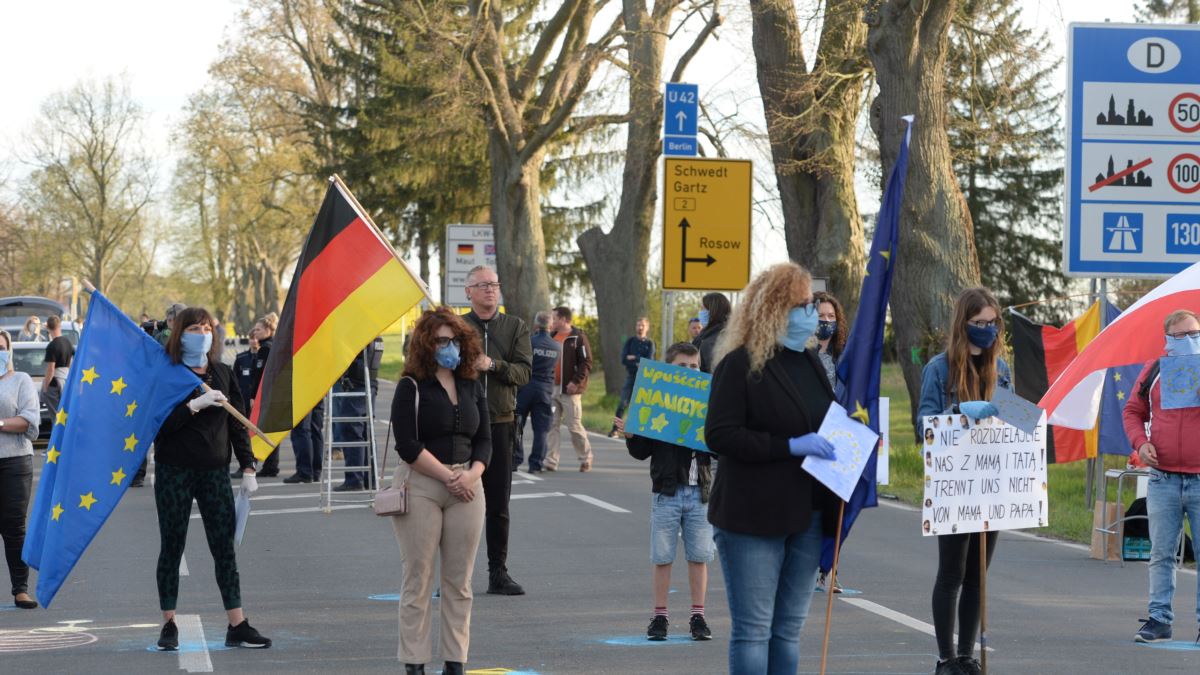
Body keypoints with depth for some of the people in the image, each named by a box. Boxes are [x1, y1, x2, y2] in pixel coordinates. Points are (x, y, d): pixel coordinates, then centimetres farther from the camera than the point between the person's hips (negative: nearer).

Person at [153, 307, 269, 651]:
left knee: (225, 548, 1)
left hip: (214, 471, 3)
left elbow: (237, 423, 11)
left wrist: (248, 467, 6)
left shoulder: (222, 374, 9)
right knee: (172, 546, 3)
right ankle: (168, 625, 11)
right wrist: (195, 405, -23)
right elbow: (158, 424, -14)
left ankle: (237, 626, 1)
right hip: (174, 471, -3)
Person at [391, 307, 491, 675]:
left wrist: (473, 474, -9)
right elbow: (408, 445, -12)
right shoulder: (411, 388, -4)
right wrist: (448, 477, -14)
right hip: (420, 486, -5)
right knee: (417, 578, -1)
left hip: (466, 487, 5)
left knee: (459, 581, 6)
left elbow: (484, 439, 10)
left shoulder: (473, 387, 12)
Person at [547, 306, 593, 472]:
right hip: (551, 389, 6)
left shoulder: (578, 338, -6)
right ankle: (551, 461, 4)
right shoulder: (552, 337, 14)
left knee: (574, 426, -2)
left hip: (569, 390, -6)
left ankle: (585, 459, 12)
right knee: (552, 426, 3)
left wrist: (576, 381, -19)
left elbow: (586, 363, -10)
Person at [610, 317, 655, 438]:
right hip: (631, 376, 1)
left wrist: (633, 358, -10)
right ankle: (615, 429, -4)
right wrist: (639, 362, -12)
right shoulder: (630, 341, 8)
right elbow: (623, 359, -3)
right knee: (623, 403, -6)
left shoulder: (649, 343, 4)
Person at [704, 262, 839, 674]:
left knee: (789, 629, 11)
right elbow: (719, 435, -17)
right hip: (754, 516, -7)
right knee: (753, 628, -4)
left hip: (807, 515, 7)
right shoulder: (739, 365, -9)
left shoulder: (809, 363, 15)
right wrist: (791, 445, -21)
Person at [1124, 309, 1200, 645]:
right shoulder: (1153, 371, 8)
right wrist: (1141, 442, -2)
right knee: (1161, 554, 5)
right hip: (1163, 479, 2)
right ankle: (1159, 619, 11)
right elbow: (1133, 412, 16)